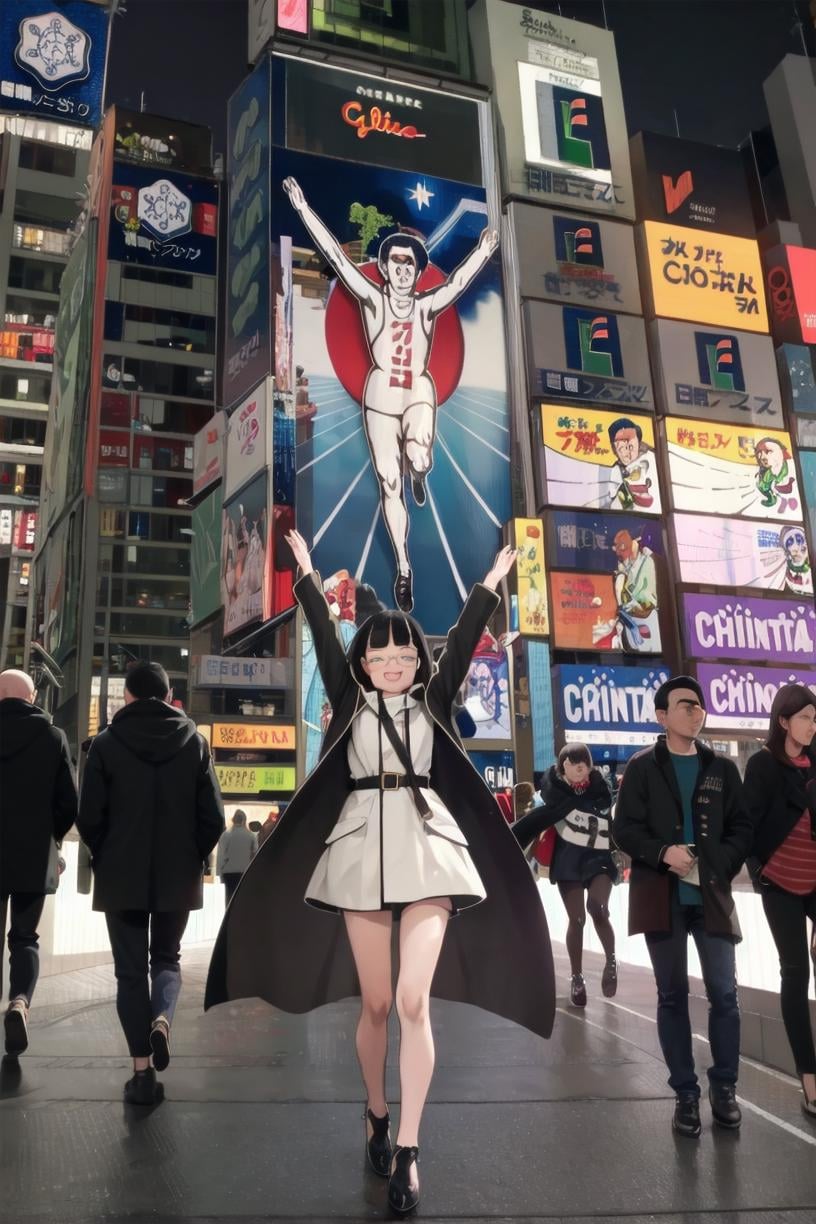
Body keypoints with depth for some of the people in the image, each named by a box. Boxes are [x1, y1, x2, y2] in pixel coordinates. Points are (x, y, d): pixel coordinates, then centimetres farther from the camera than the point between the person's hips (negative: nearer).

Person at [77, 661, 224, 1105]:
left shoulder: (107, 742, -6)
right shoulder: (194, 741, -3)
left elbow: (89, 817, -6)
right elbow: (213, 819, -5)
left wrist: (107, 859, 11)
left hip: (121, 878, -1)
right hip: (178, 877, 1)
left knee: (130, 969, 9)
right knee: (166, 957, 20)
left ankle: (143, 1070, 6)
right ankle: (161, 1019, -7)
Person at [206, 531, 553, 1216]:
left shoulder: (433, 700, 9)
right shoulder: (350, 698, 8)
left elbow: (464, 638, 6)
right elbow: (325, 635, 7)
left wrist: (492, 582, 8)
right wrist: (307, 570, 9)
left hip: (426, 844, 0)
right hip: (363, 843, 1)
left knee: (413, 999, -10)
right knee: (375, 1002, 9)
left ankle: (408, 1149, 0)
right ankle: (376, 1116, 33)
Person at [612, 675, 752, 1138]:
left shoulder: (722, 768, 8)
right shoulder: (643, 767, 1)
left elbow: (743, 827, 7)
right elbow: (624, 828, -4)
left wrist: (722, 865, -9)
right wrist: (663, 852, -20)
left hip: (712, 895, 2)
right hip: (662, 897, -2)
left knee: (724, 993, 3)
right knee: (673, 995, 7)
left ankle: (724, 1087, 22)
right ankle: (686, 1093, 19)